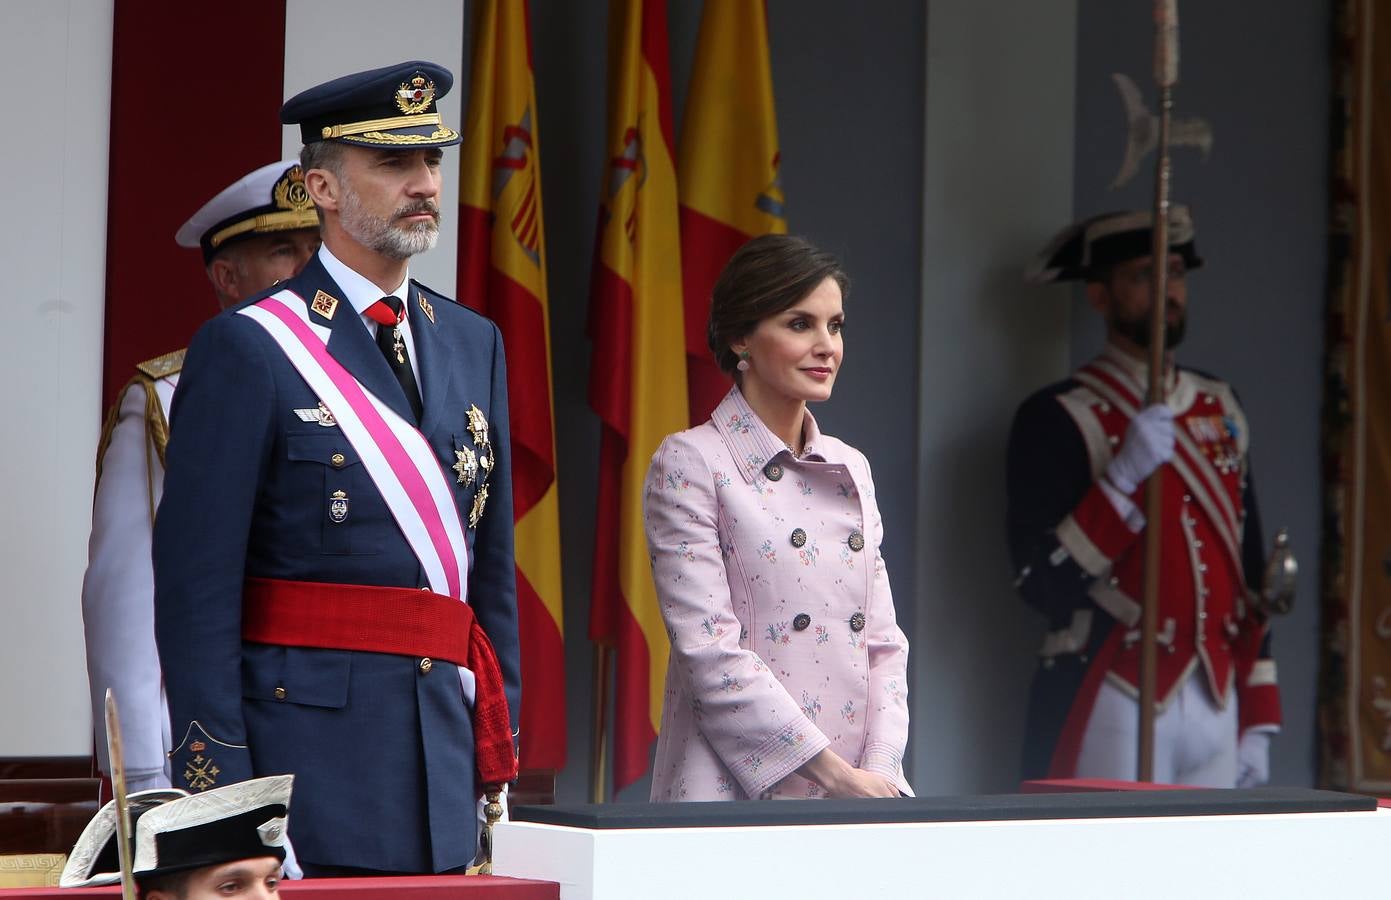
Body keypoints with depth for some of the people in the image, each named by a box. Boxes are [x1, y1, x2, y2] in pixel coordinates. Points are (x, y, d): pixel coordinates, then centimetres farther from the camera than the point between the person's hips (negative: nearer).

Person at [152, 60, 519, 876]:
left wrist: (499, 759, 12)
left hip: (447, 749, 6)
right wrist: (218, 791, -13)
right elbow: (196, 586, -9)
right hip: (305, 740, -5)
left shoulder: (475, 344, 14)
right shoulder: (245, 349, -5)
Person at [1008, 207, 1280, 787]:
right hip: (1111, 711, -6)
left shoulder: (1221, 410, 14)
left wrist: (1257, 718, 14)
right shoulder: (1056, 419, -5)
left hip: (1215, 702, 6)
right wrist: (1123, 478, -23)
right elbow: (1040, 583, -13)